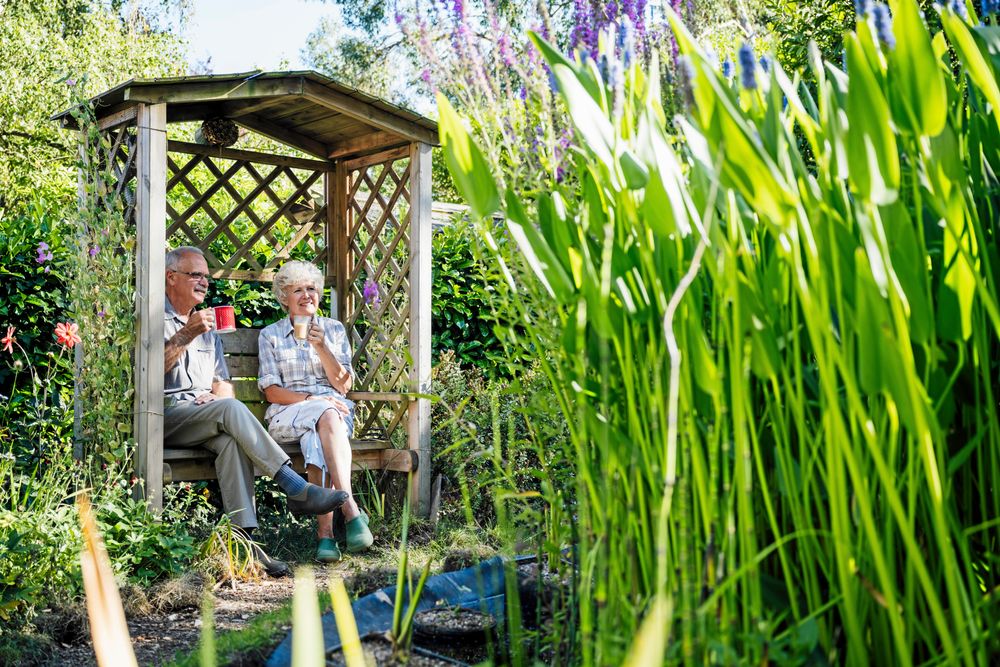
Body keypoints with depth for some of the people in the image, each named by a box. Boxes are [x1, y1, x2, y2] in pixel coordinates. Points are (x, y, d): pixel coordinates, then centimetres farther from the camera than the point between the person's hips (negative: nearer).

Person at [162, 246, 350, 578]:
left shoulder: (207, 327, 28)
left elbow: (224, 386, 24)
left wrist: (215, 396, 0)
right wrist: (187, 334, -17)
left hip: (205, 419, 5)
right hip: (166, 415, -5)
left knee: (231, 440, -31)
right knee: (231, 410, -33)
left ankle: (244, 538, -40)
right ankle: (297, 490, -37)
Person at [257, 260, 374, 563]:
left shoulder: (335, 329, 16)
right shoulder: (270, 335, 12)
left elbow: (343, 385, 8)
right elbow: (272, 391, 2)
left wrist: (321, 347, -6)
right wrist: (311, 399, -14)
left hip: (334, 408, 2)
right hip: (288, 413, -1)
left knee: (317, 436, -37)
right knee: (326, 416, -38)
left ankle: (325, 531, -47)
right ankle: (351, 511, -48)